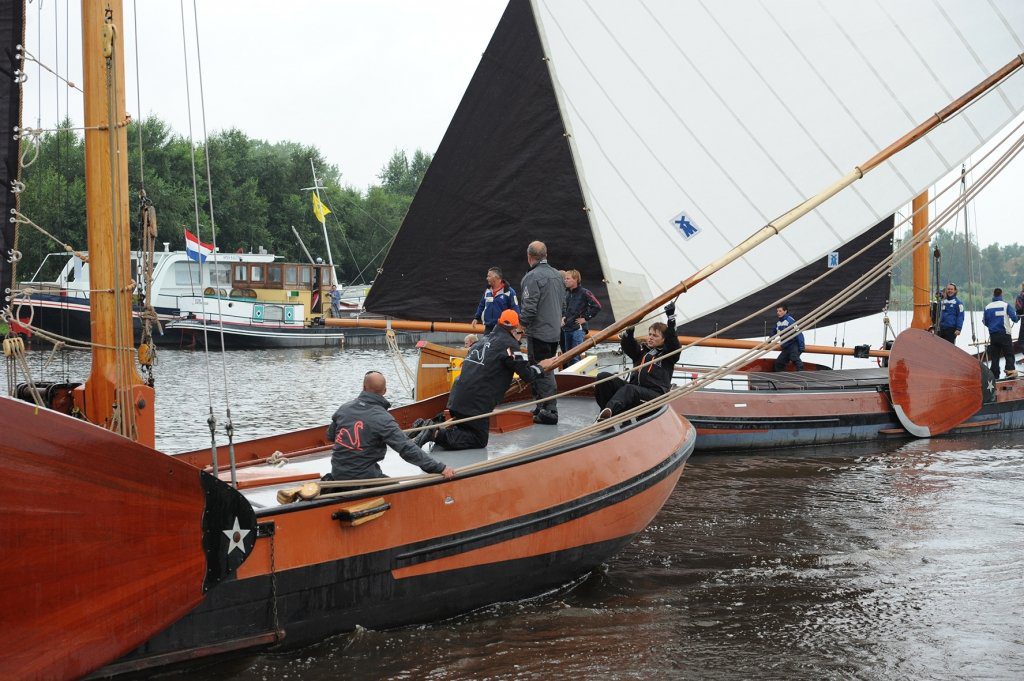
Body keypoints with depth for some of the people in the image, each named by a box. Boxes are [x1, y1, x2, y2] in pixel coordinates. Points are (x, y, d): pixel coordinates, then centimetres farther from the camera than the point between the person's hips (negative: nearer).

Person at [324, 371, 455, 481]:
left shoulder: (344, 408, -1)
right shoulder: (383, 419, -19)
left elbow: (330, 436, 13)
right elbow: (407, 450, -24)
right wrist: (440, 468, -23)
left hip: (337, 474, 5)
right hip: (363, 477, -5)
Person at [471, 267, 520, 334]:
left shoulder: (509, 292, -9)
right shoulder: (487, 291, 9)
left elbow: (515, 309, -9)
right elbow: (481, 306, 20)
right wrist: (476, 318, 14)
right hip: (488, 328, 5)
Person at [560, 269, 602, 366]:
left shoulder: (584, 293, -9)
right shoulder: (567, 293, 12)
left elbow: (597, 306, -13)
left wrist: (586, 318, -10)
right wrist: (563, 317, 14)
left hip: (578, 329, -7)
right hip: (567, 329, 7)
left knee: (575, 357, -11)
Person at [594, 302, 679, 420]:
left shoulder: (668, 354, 14)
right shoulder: (641, 351, 27)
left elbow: (673, 341, -5)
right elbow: (627, 346, 10)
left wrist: (671, 317, -14)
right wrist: (629, 332, -12)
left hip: (655, 394, -6)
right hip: (633, 388, 6)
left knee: (629, 389, -40)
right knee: (603, 376, -15)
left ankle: (608, 411, -66)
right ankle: (605, 412, -29)